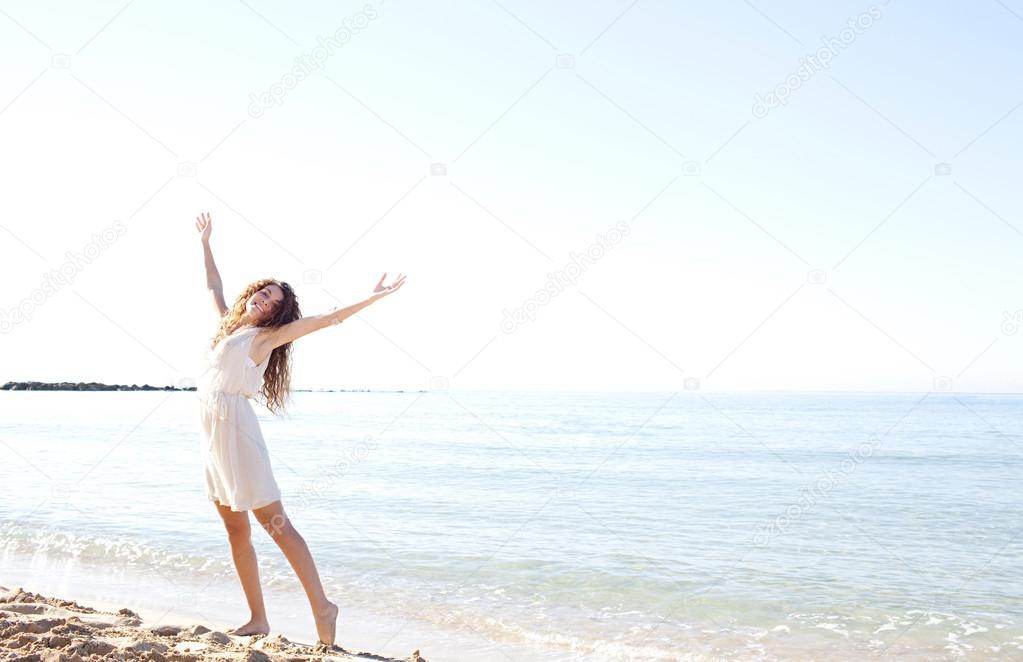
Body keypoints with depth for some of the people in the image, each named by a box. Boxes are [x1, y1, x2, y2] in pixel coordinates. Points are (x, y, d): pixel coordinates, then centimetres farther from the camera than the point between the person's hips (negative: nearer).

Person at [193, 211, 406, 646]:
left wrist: (374, 298, -16)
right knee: (235, 529, 7)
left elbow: (328, 318, -9)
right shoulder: (229, 325, 15)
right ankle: (257, 619, 12)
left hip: (236, 428, -8)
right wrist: (205, 243, 39)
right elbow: (214, 287, 33)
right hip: (213, 434, 8)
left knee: (275, 524, -8)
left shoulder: (265, 336, -3)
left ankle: (322, 607, -5)